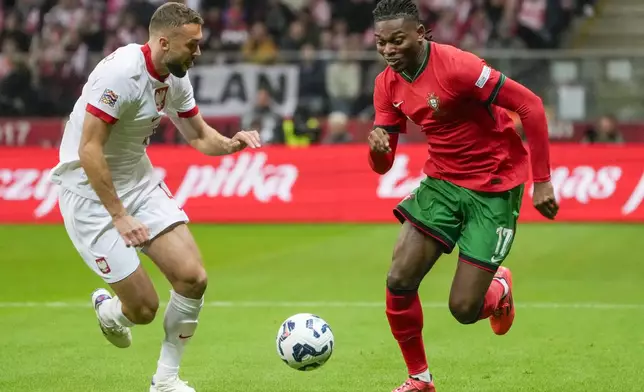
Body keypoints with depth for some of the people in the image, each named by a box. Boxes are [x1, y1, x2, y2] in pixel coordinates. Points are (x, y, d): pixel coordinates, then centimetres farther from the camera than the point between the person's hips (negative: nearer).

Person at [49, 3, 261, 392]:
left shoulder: (176, 78, 0)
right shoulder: (121, 72, -25)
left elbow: (200, 136, 13)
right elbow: (89, 150, -25)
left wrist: (231, 143, -9)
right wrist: (119, 216, -25)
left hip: (139, 181, 7)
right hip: (90, 193, -7)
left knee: (193, 277, -7)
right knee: (144, 308, -8)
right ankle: (109, 311, 31)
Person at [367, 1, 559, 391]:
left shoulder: (457, 66, -23)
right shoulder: (388, 84, -1)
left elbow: (530, 105, -21)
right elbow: (383, 165, 4)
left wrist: (542, 181, -20)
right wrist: (377, 145, -22)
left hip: (494, 189, -6)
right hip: (443, 180, 6)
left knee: (464, 308, -7)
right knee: (399, 281, -8)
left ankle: (500, 287, 31)